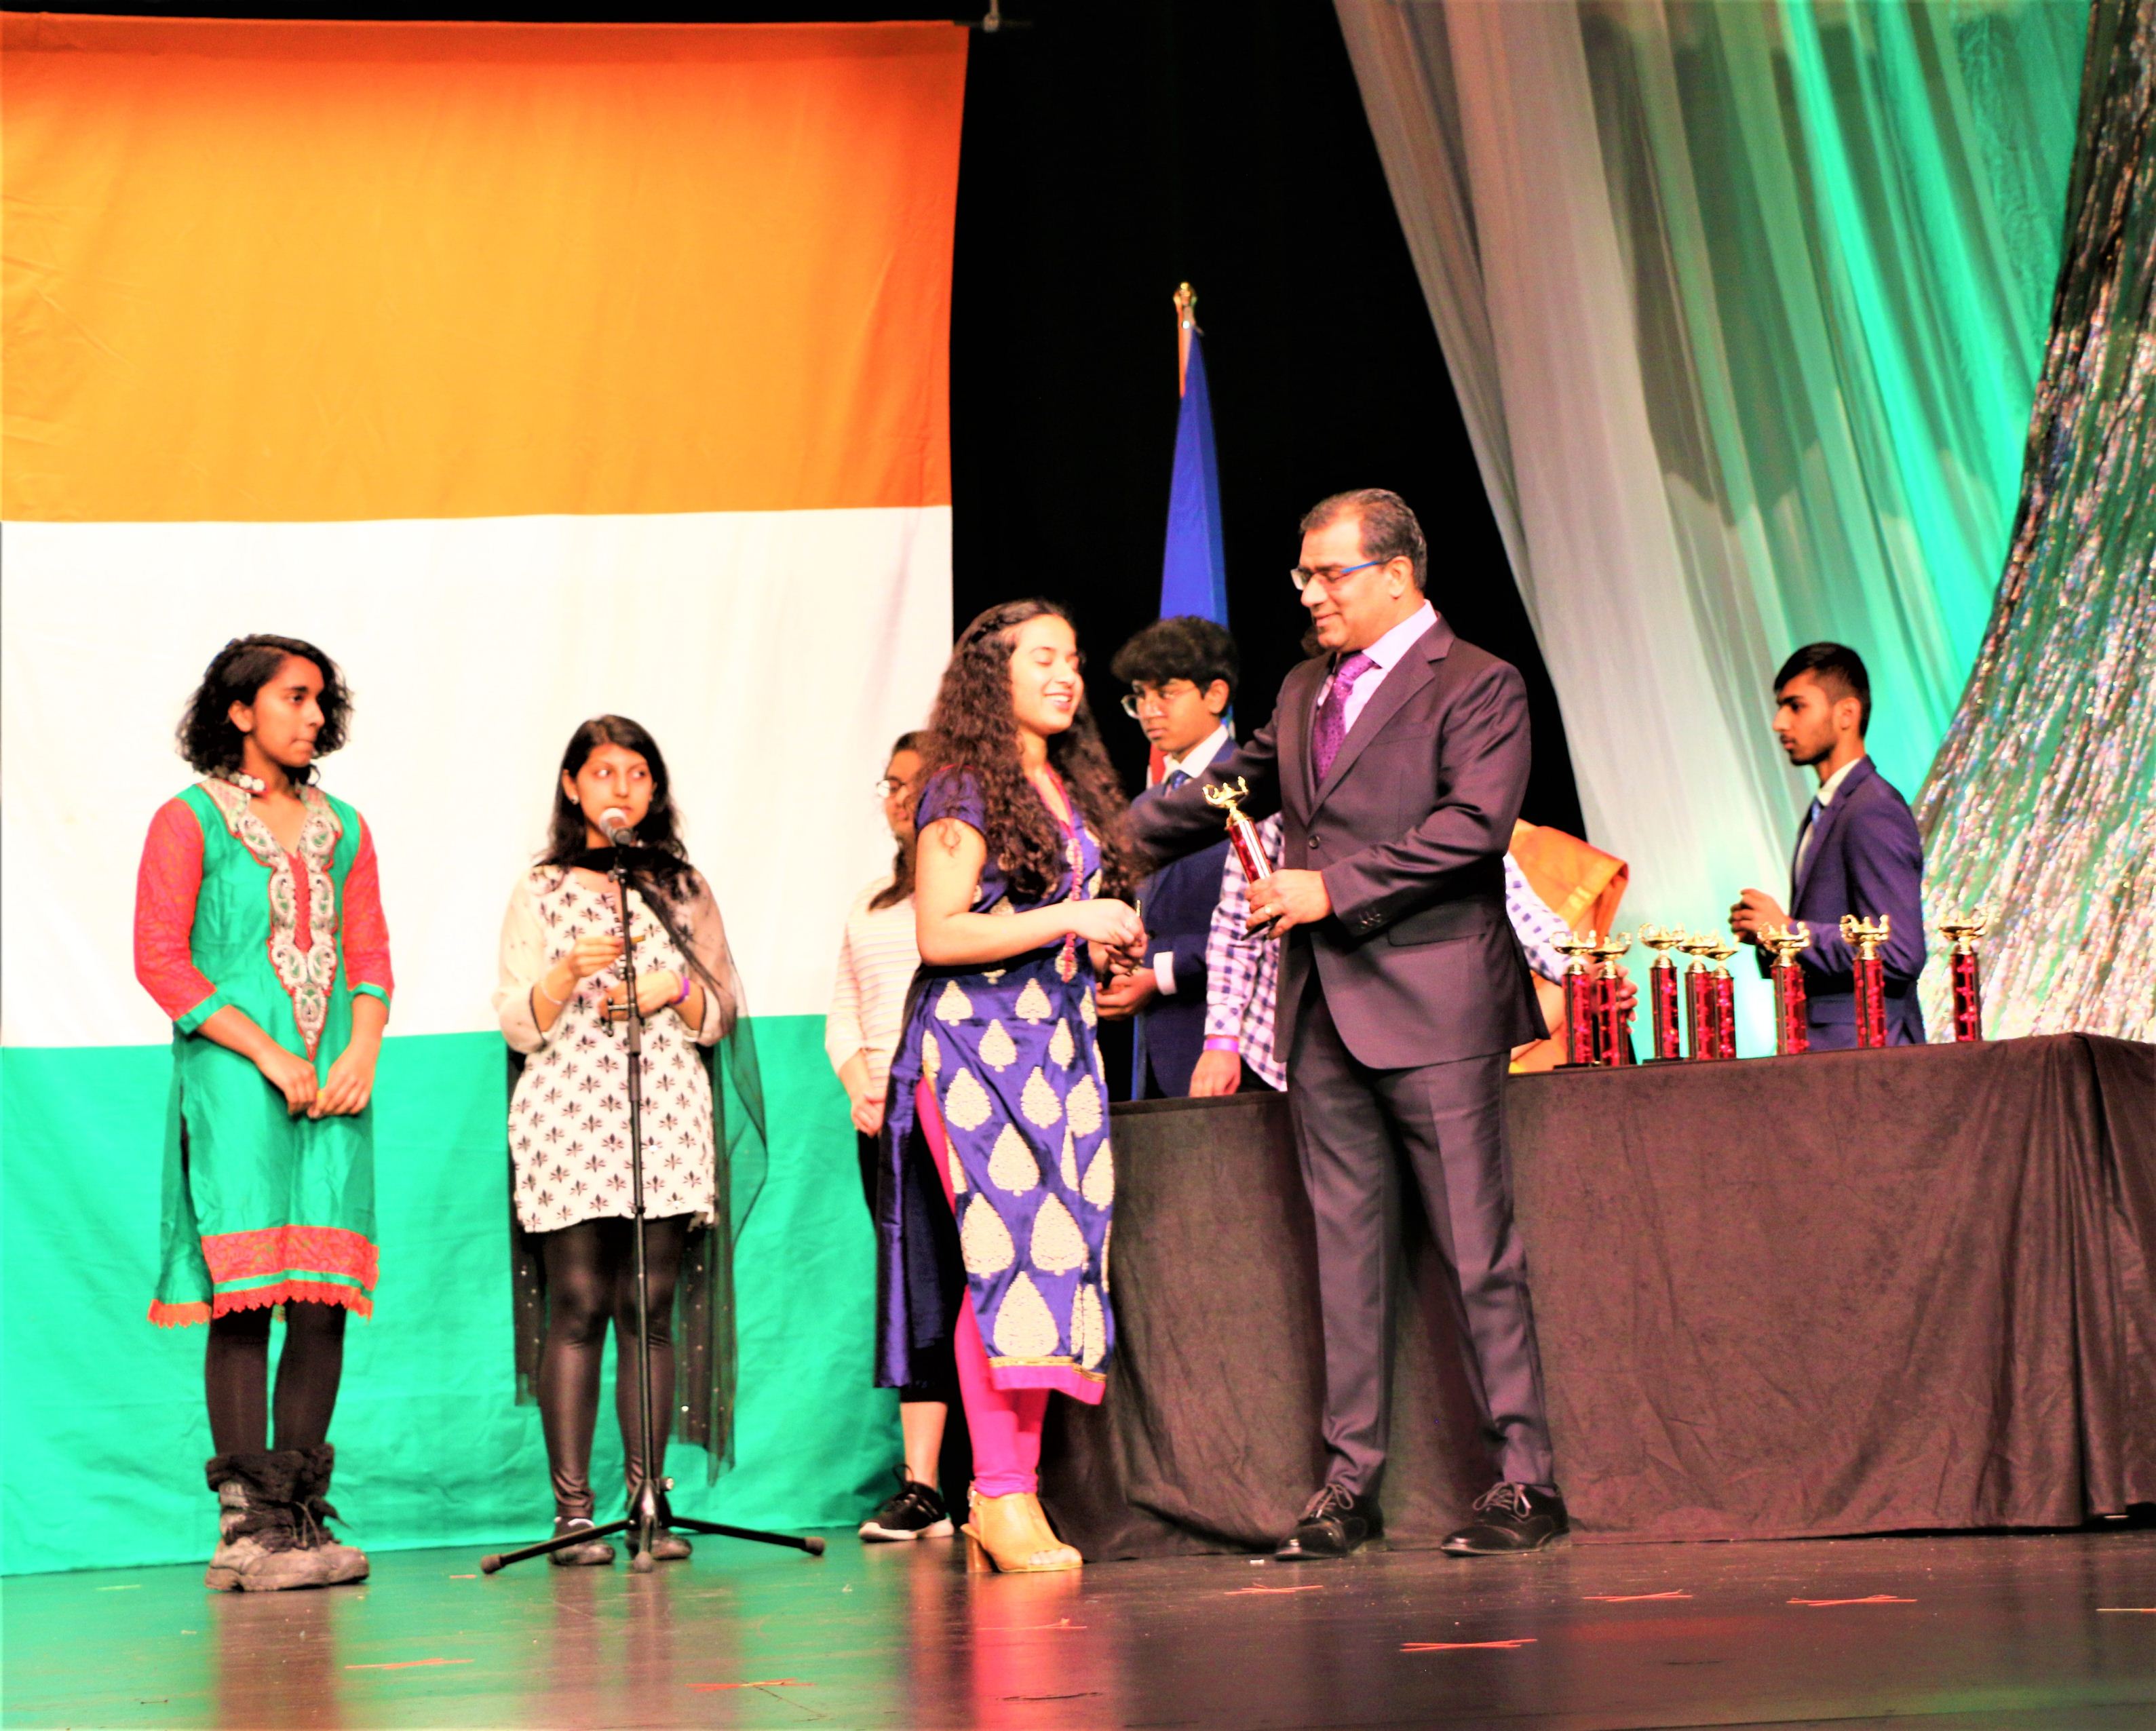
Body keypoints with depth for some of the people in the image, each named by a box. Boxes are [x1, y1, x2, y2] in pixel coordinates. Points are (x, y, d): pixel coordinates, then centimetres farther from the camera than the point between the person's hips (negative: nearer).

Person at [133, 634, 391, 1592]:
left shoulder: (341, 828, 18)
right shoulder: (189, 821, 2)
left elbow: (370, 954, 16)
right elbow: (160, 961, -5)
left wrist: (362, 1051, -4)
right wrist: (270, 1057, -11)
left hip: (334, 1086, 5)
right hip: (233, 1081, -5)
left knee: (327, 1298, -1)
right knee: (246, 1298, -10)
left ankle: (300, 1512, 5)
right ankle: (248, 1528, -9)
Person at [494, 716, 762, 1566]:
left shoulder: (685, 888, 15)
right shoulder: (540, 891, 10)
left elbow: (722, 1012, 14)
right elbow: (519, 1025, 4)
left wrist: (672, 992, -6)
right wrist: (569, 972, -13)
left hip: (667, 1115, 2)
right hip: (567, 1118, -2)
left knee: (653, 1306, -2)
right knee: (576, 1304, -7)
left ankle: (648, 1503, 1)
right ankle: (572, 1509, -6)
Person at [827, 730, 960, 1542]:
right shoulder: (871, 903, 23)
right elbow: (843, 1017, 21)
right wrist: (861, 1087, 2)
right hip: (883, 1122, 5)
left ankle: (923, 1484, -9)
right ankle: (923, 1487, -2)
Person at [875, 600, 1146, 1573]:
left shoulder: (1075, 791, 18)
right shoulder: (965, 792, -5)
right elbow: (939, 934, -13)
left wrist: (1110, 945, 7)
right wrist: (1069, 919, -16)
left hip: (1059, 1043, 7)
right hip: (976, 1043, -7)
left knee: (1057, 1253, 0)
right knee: (1011, 1248, -14)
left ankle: (1006, 1490, 3)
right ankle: (1003, 1495, -12)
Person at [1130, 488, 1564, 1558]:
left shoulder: (1475, 686, -3)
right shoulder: (1304, 691, 19)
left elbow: (1474, 825, -16)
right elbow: (1226, 791, 31)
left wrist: (1336, 888, -17)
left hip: (1431, 1007, -7)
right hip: (1323, 1010, 7)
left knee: (1477, 1247, -5)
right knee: (1344, 1246, 8)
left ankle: (1526, 1479, 1)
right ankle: (1350, 1480, 12)